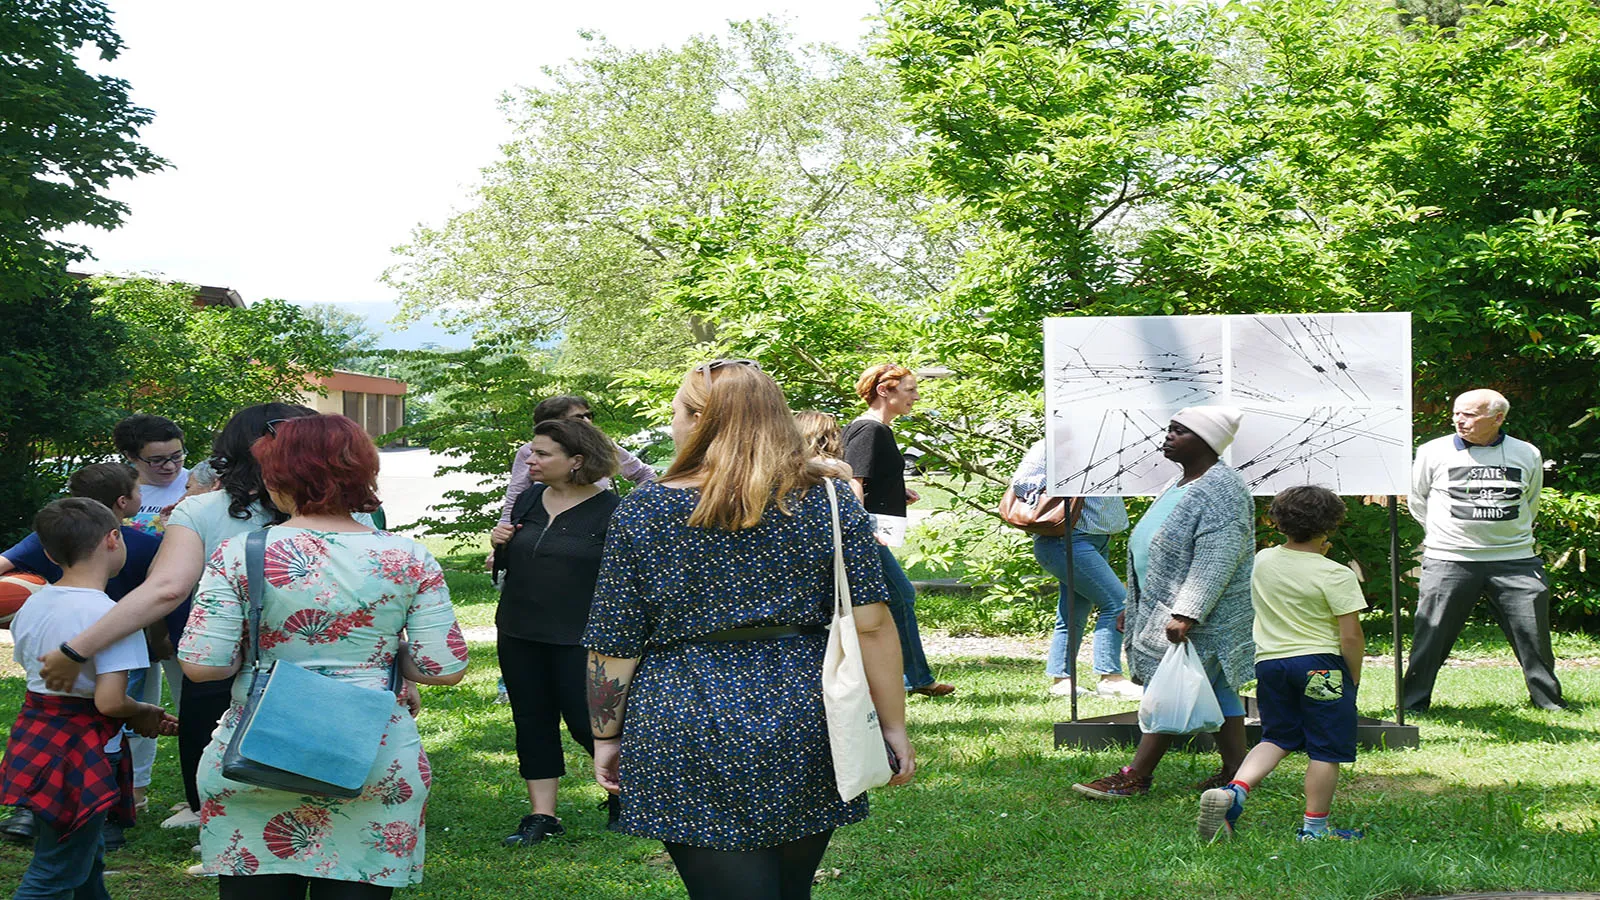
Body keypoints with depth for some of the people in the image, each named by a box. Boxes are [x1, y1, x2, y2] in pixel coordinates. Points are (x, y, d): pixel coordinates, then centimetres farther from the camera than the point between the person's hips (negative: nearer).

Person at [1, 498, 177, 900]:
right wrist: (144, 715, -4)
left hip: (34, 738, 8)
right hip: (83, 755, -8)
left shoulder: (33, 605, 4)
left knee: (86, 856, 24)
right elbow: (110, 701, -27)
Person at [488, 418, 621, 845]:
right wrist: (501, 545, -3)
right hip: (519, 634, 6)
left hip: (578, 639, -6)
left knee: (586, 721, -2)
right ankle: (542, 816, 17)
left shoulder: (609, 510, -10)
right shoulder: (528, 499, 8)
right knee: (532, 722, 9)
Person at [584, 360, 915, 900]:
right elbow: (871, 626, -4)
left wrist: (606, 736, 12)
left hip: (689, 750, -3)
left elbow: (614, 647, 0)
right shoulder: (829, 503, 0)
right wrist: (892, 726, 3)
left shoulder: (641, 515, -3)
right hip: (808, 746, 3)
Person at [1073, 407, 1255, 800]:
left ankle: (1136, 777, -4)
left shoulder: (1221, 491, -17)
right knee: (1214, 687, 11)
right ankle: (1236, 771, 15)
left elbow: (1215, 561, -25)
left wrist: (1185, 615, -30)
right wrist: (1134, 606, 24)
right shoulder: (1178, 486, 15)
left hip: (1201, 615, -10)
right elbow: (1161, 553, 23)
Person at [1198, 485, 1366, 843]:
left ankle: (1234, 790, -7)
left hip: (1269, 662, 5)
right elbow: (1351, 636, -13)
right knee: (1325, 748, 6)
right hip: (1320, 665, -5)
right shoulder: (1335, 575, -13)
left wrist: (1314, 556, 21)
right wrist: (1354, 678, 0)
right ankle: (1314, 827, 9)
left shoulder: (1262, 561, 4)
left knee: (1277, 737, 16)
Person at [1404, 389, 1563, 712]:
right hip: (1448, 561, -1)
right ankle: (1413, 703, 8)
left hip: (1515, 560, 1)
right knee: (1431, 634, -3)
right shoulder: (1433, 452, 0)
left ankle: (1548, 698, 21)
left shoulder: (1527, 455, 5)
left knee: (1533, 632, 4)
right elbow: (1417, 501, 13)